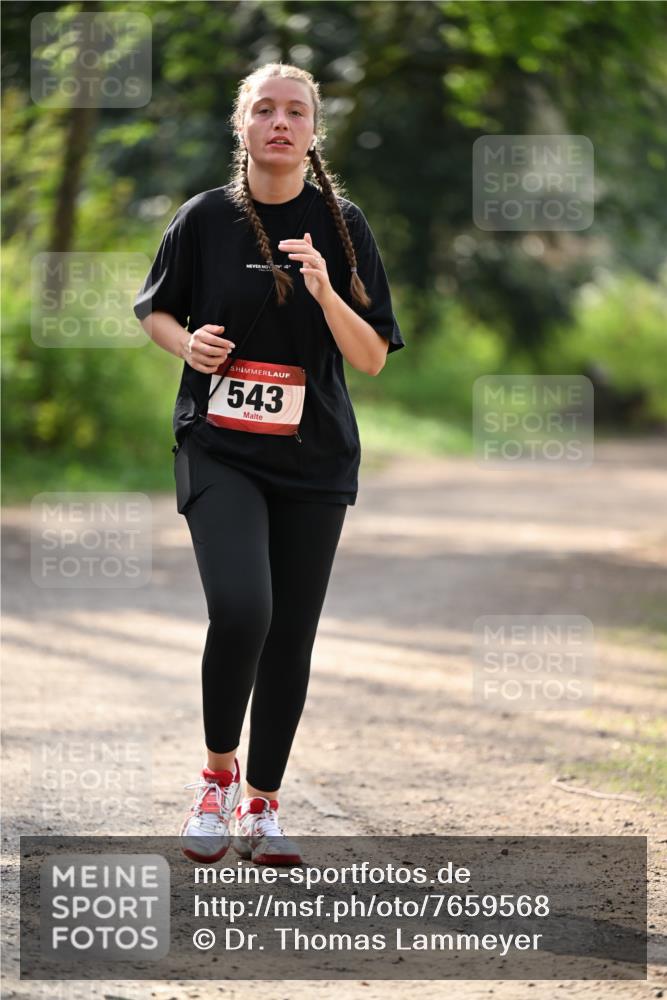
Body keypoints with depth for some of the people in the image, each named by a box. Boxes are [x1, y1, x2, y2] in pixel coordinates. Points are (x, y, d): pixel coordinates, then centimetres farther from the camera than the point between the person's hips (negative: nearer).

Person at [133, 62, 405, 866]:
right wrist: (186, 344, -7)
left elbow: (372, 358, -3)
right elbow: (154, 309, 14)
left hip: (314, 459, 2)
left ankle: (262, 804, 22)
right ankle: (217, 773, 2)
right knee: (240, 610, -22)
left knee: (291, 636, 5)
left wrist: (324, 291, -19)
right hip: (220, 450, -2)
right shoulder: (206, 218, -1)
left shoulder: (341, 224, 0)